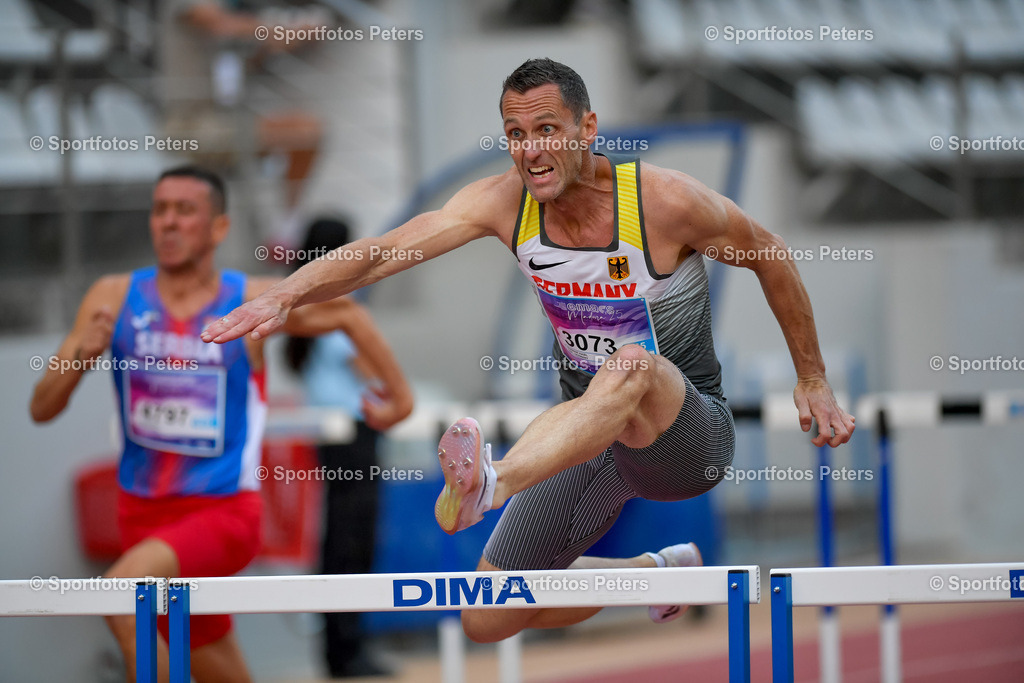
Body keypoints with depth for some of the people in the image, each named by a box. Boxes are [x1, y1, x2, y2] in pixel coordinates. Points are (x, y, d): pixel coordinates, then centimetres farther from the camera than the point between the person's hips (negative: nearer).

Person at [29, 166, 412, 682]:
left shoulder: (255, 304, -9)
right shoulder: (114, 300, -4)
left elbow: (347, 315, 10)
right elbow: (41, 410, -4)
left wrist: (399, 394, 16)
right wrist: (79, 356, -24)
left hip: (225, 510, -4)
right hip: (145, 512, 4)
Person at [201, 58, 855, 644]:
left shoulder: (665, 201, -16)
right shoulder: (503, 203, -7)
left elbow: (770, 256, 0)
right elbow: (382, 252, -17)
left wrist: (813, 379, 7)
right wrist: (287, 295, -35)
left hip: (690, 435, -5)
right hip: (590, 438, 5)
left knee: (635, 370, -41)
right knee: (487, 622, 3)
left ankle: (489, 482, -65)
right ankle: (656, 571, 27)